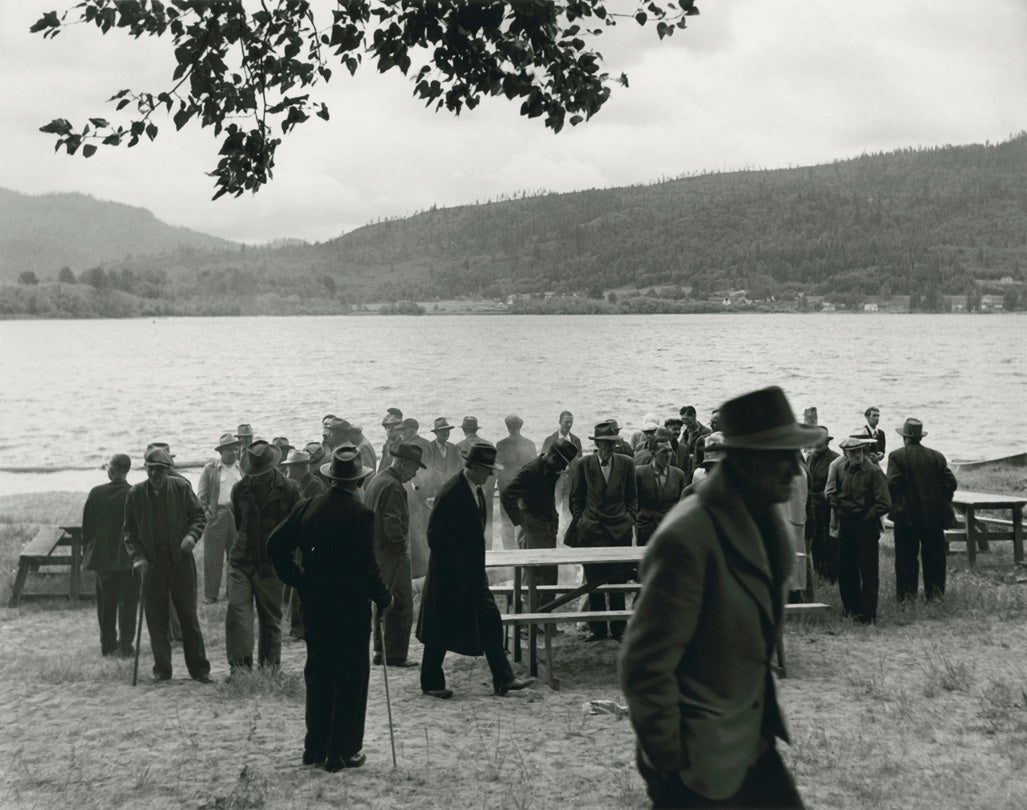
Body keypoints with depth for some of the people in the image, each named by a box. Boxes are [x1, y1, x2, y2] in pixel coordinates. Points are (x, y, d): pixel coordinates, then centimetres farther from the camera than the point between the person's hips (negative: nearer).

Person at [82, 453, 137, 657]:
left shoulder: (96, 493, -6)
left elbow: (86, 527, 1)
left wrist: (90, 549, 13)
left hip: (102, 557, 2)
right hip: (128, 558, -2)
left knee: (105, 602, 14)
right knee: (127, 602, 5)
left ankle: (107, 644, 19)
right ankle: (125, 645, 3)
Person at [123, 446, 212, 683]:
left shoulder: (181, 488, -1)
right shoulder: (135, 494, 0)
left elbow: (199, 517, 6)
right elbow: (130, 531, 6)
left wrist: (191, 535, -13)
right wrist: (138, 557, -7)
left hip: (180, 560, -1)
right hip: (152, 563, 1)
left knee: (189, 616, 3)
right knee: (156, 619, 3)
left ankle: (199, 669, 10)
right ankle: (162, 670, 14)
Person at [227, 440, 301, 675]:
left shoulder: (289, 490, -4)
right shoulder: (239, 489, 2)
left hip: (271, 566, -1)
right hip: (241, 562, 1)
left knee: (271, 619, 6)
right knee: (236, 609, -14)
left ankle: (269, 667, 19)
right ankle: (239, 665, -13)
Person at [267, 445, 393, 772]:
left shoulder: (306, 508, 1)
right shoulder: (361, 514, -16)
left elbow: (276, 544, 2)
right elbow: (367, 566, -19)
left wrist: (299, 581, 11)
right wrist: (383, 598, -3)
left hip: (314, 605, 5)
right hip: (351, 609, -5)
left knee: (318, 675, 16)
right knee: (351, 678, 5)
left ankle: (315, 747, 22)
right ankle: (342, 752, 8)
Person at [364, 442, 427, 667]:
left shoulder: (375, 480, 12)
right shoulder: (393, 486, -19)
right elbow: (393, 524, -25)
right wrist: (402, 542, -8)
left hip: (374, 553, 10)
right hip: (392, 555, -10)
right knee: (401, 606, -3)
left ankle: (381, 650, 22)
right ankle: (395, 655, -1)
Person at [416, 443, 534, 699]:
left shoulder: (476, 490, 8)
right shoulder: (451, 493, -21)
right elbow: (436, 536, -22)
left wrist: (477, 567, 13)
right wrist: (460, 564, -19)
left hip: (472, 573, 9)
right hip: (449, 575, -9)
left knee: (490, 622, 6)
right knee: (441, 631, 4)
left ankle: (503, 679, 9)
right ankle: (431, 683, 18)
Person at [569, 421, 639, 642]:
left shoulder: (626, 463, 3)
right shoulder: (585, 464, 2)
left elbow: (632, 497, 12)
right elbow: (576, 497, 10)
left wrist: (630, 519, 3)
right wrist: (580, 520, 4)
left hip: (620, 530, 0)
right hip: (591, 530, 0)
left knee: (618, 582, 1)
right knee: (594, 583, 2)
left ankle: (618, 628, 11)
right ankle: (597, 628, 11)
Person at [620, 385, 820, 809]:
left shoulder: (762, 515, 1)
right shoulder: (687, 539, -27)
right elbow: (645, 666, -24)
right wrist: (668, 761, -16)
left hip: (752, 741, 8)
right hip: (699, 763, -8)